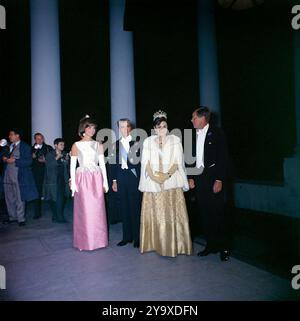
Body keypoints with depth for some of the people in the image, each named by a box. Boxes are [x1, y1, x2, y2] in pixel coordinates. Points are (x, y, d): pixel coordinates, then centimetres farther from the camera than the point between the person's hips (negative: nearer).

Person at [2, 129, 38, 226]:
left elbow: (28, 161, -10)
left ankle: (21, 219, 8)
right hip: (7, 175, 6)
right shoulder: (8, 146, 15)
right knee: (9, 198, 11)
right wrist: (4, 159, -2)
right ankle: (12, 217, 23)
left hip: (19, 176, -6)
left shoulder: (25, 147, -3)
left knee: (19, 198, -1)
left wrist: (14, 161, -17)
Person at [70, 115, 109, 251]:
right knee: (84, 210, -1)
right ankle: (85, 241, 13)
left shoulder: (98, 145, 10)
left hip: (96, 179, 2)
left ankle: (98, 239, 17)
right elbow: (72, 165, 1)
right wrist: (73, 183, -8)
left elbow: (102, 164, 8)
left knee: (98, 210, 3)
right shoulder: (76, 145, 4)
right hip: (82, 179, -2)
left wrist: (105, 181, 3)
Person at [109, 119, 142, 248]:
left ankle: (137, 237, 13)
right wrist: (114, 180, 9)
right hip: (121, 177, 4)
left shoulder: (136, 142, -1)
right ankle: (127, 236, 22)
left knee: (135, 207, 0)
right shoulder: (116, 144, 11)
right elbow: (114, 163, 12)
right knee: (124, 207, 9)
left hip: (134, 177, -4)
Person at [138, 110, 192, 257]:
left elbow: (178, 162, 1)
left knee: (172, 214, -1)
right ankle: (155, 243, 14)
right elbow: (146, 162, 5)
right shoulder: (148, 141, 10)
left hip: (171, 182, -1)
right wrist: (153, 176, -9)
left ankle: (174, 244, 9)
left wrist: (167, 174, -13)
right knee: (154, 213, 3)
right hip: (153, 182, 1)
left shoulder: (175, 140, 7)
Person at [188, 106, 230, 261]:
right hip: (198, 178, 5)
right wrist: (191, 177, 7)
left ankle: (223, 247, 13)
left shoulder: (216, 133, -4)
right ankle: (211, 244, 21)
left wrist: (219, 180, -14)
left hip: (213, 178, -5)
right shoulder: (194, 135, 11)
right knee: (204, 213, 8)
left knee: (217, 213, -2)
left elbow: (223, 158, -9)